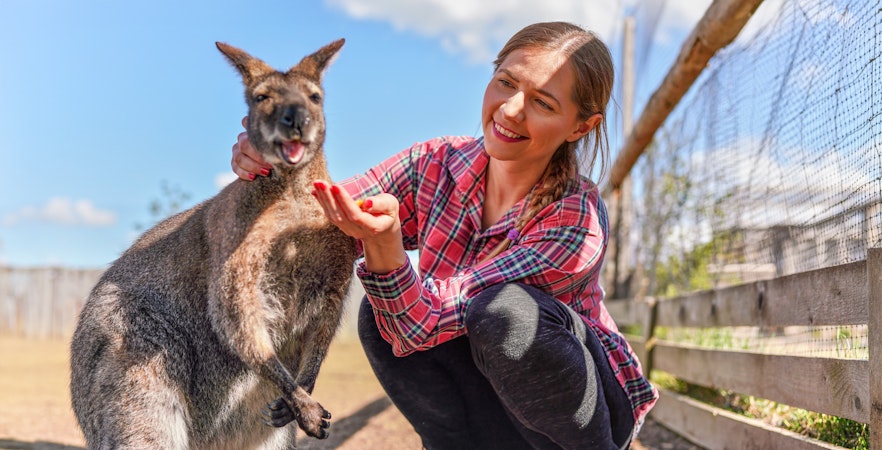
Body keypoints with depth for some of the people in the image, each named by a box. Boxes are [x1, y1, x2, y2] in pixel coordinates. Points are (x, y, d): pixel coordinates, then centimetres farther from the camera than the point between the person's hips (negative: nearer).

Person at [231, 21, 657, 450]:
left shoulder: (576, 222, -28)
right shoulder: (438, 163, -12)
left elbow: (422, 324, -31)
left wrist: (385, 243, -49)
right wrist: (270, 173, -25)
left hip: (585, 409, -4)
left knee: (504, 310, -34)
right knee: (379, 315, -20)